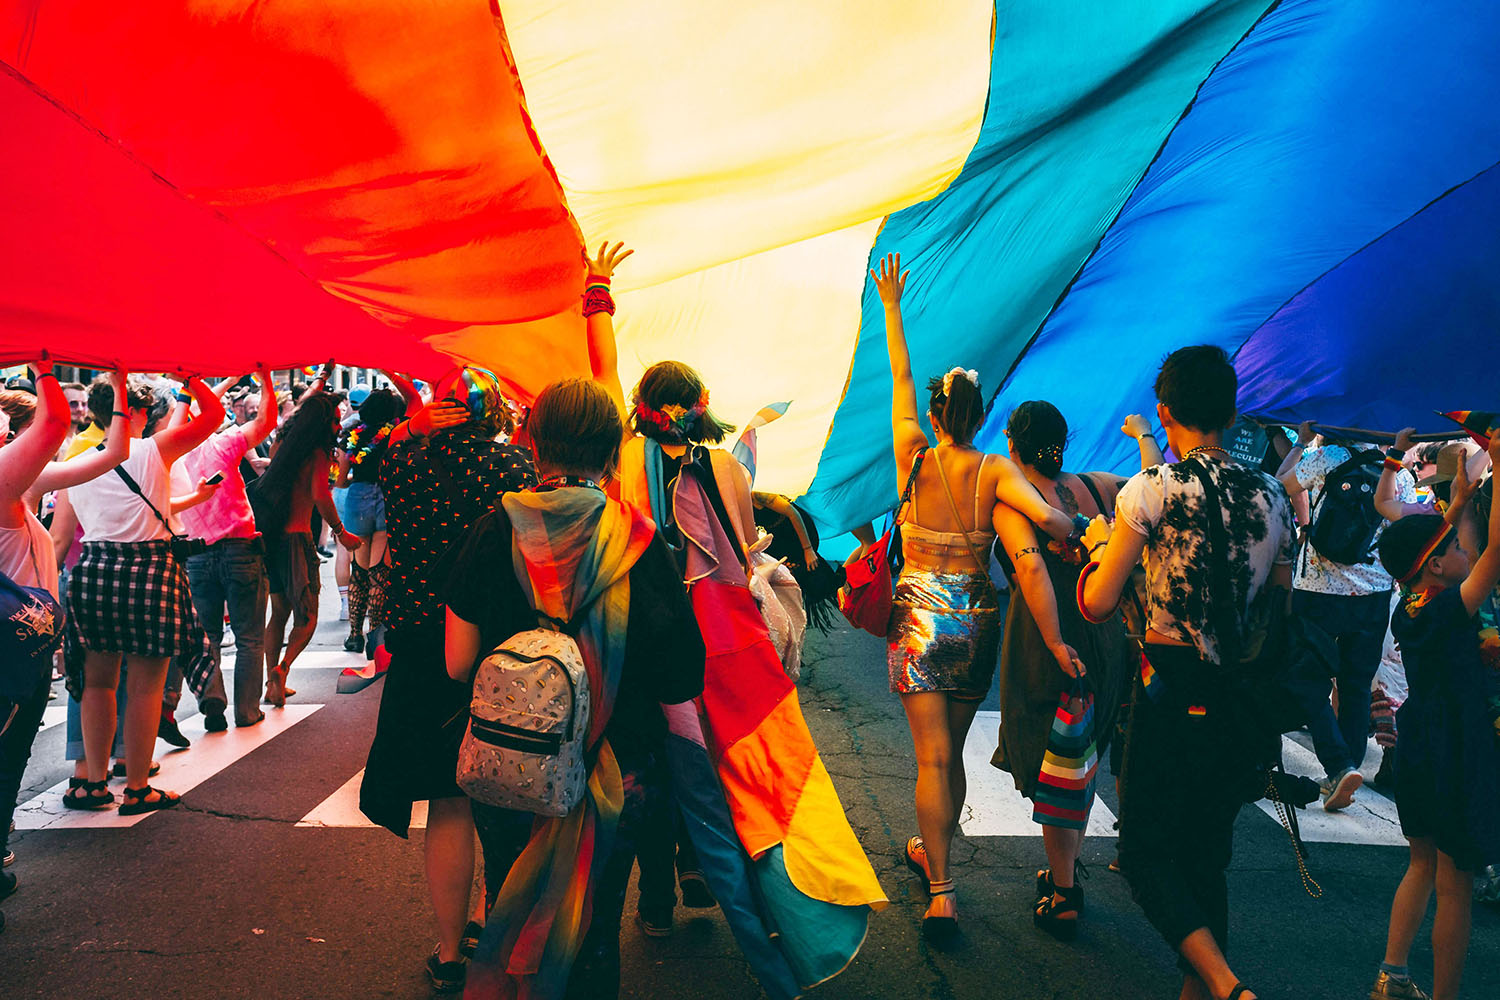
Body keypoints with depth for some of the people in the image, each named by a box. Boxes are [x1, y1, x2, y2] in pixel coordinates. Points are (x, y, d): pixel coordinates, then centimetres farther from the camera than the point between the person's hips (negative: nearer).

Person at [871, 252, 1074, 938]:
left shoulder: (915, 459, -5)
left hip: (920, 615, -2)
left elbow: (899, 382, 5)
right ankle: (933, 852, 36)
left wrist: (892, 310, 13)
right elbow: (1047, 516, -21)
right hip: (977, 618, 2)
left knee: (932, 757, -3)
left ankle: (940, 894, -8)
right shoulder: (994, 471, -5)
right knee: (953, 749, 18)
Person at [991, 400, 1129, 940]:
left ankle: (1063, 899, 15)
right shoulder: (1093, 487, 4)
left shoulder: (1011, 503, -10)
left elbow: (1032, 568, -26)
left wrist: (1056, 645, -26)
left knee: (1049, 768, 6)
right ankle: (1065, 876, 35)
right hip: (1105, 634, 6)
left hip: (1047, 642, -6)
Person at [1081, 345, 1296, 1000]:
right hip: (1245, 701, 6)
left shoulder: (1152, 489, -11)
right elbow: (1279, 611, 12)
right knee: (1206, 855, 18)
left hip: (1173, 693, -5)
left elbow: (1096, 603, -10)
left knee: (1146, 852, 6)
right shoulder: (1274, 496, 5)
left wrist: (1099, 544, 7)